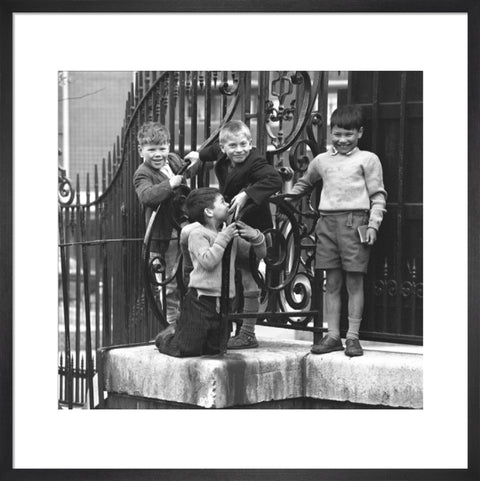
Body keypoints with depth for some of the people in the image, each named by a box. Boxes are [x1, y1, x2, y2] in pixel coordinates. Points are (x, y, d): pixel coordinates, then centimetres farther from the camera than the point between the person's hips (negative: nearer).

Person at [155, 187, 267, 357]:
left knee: (214, 348, 11)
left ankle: (178, 332, 35)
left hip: (223, 302, 7)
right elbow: (208, 261, -22)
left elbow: (260, 254, 16)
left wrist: (255, 236, -3)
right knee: (186, 349, -9)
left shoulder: (230, 233, 13)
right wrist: (223, 239, -17)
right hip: (201, 299, -7)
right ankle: (166, 337, 24)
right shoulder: (197, 233, -7)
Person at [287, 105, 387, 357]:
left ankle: (353, 336, 4)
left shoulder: (367, 159, 5)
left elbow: (378, 196, 2)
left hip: (354, 222, -4)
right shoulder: (322, 160, 17)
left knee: (354, 282, -1)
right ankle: (332, 335, 11)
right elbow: (304, 184, 34)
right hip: (327, 222, 4)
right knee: (331, 283, 6)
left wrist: (373, 224, -8)